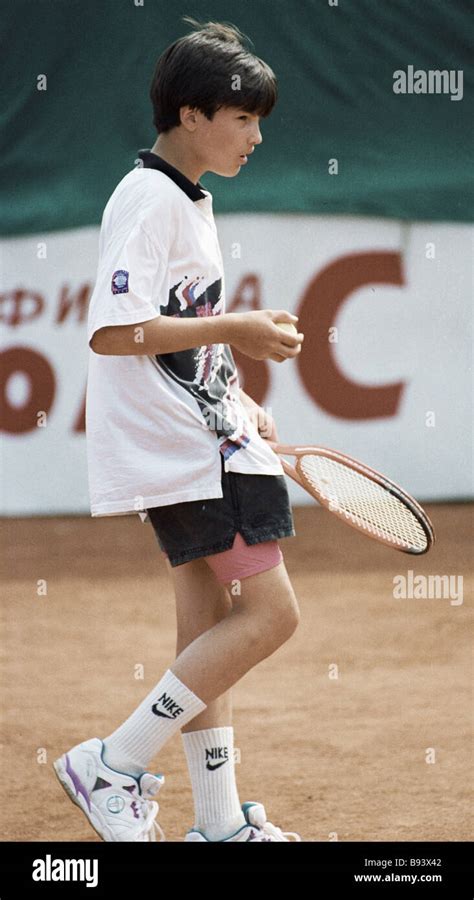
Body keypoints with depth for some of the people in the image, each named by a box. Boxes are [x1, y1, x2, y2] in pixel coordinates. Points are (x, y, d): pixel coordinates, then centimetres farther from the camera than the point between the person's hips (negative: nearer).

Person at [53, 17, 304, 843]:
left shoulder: (187, 200, 16)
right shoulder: (149, 199, -15)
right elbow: (113, 331, -24)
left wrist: (239, 402, 16)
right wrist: (234, 330, -21)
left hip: (198, 443, 10)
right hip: (183, 448, -10)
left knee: (210, 628, 10)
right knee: (270, 613, -11)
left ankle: (219, 821, 15)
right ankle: (113, 766, -7)